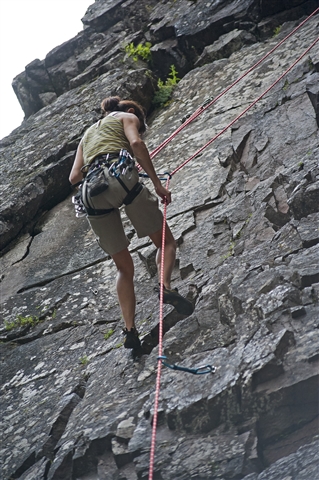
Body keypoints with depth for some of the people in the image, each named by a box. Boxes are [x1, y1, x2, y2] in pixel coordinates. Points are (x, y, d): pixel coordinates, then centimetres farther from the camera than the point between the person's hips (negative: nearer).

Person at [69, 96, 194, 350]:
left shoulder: (88, 134, 37)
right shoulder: (127, 117, 21)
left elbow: (74, 176, 25)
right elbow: (136, 142, -3)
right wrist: (157, 183, -3)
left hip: (91, 193, 5)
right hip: (120, 176, -4)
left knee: (124, 267, 12)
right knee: (166, 241, 9)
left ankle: (130, 329, 0)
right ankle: (166, 286, -20)